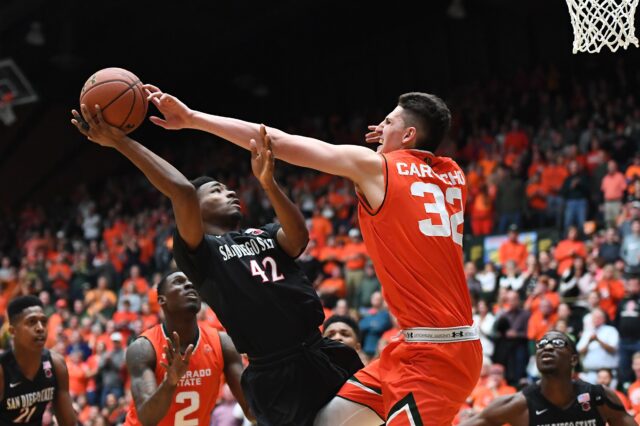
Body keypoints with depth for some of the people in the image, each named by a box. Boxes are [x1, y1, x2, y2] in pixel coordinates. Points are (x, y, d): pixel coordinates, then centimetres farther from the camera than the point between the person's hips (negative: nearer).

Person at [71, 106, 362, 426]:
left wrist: (268, 184, -18)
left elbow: (299, 237, -4)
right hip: (275, 375, -5)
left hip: (323, 355, 5)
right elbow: (183, 191, -11)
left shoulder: (266, 235, 19)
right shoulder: (200, 251, 5)